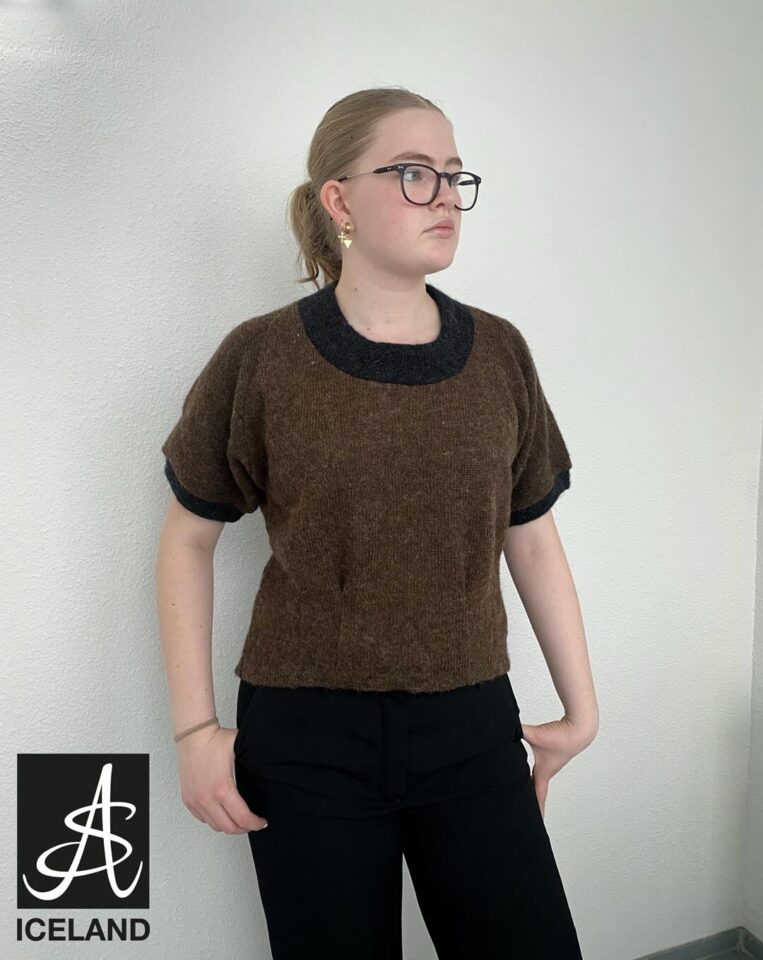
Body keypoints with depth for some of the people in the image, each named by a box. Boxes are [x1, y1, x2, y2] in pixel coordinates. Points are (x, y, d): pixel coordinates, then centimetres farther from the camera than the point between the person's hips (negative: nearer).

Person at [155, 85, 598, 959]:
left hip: (471, 731, 3)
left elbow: (531, 538, 7)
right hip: (306, 742, -2)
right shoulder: (260, 360, -8)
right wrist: (195, 728, -2)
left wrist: (580, 706, 10)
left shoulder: (498, 353, 1)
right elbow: (188, 537, 1)